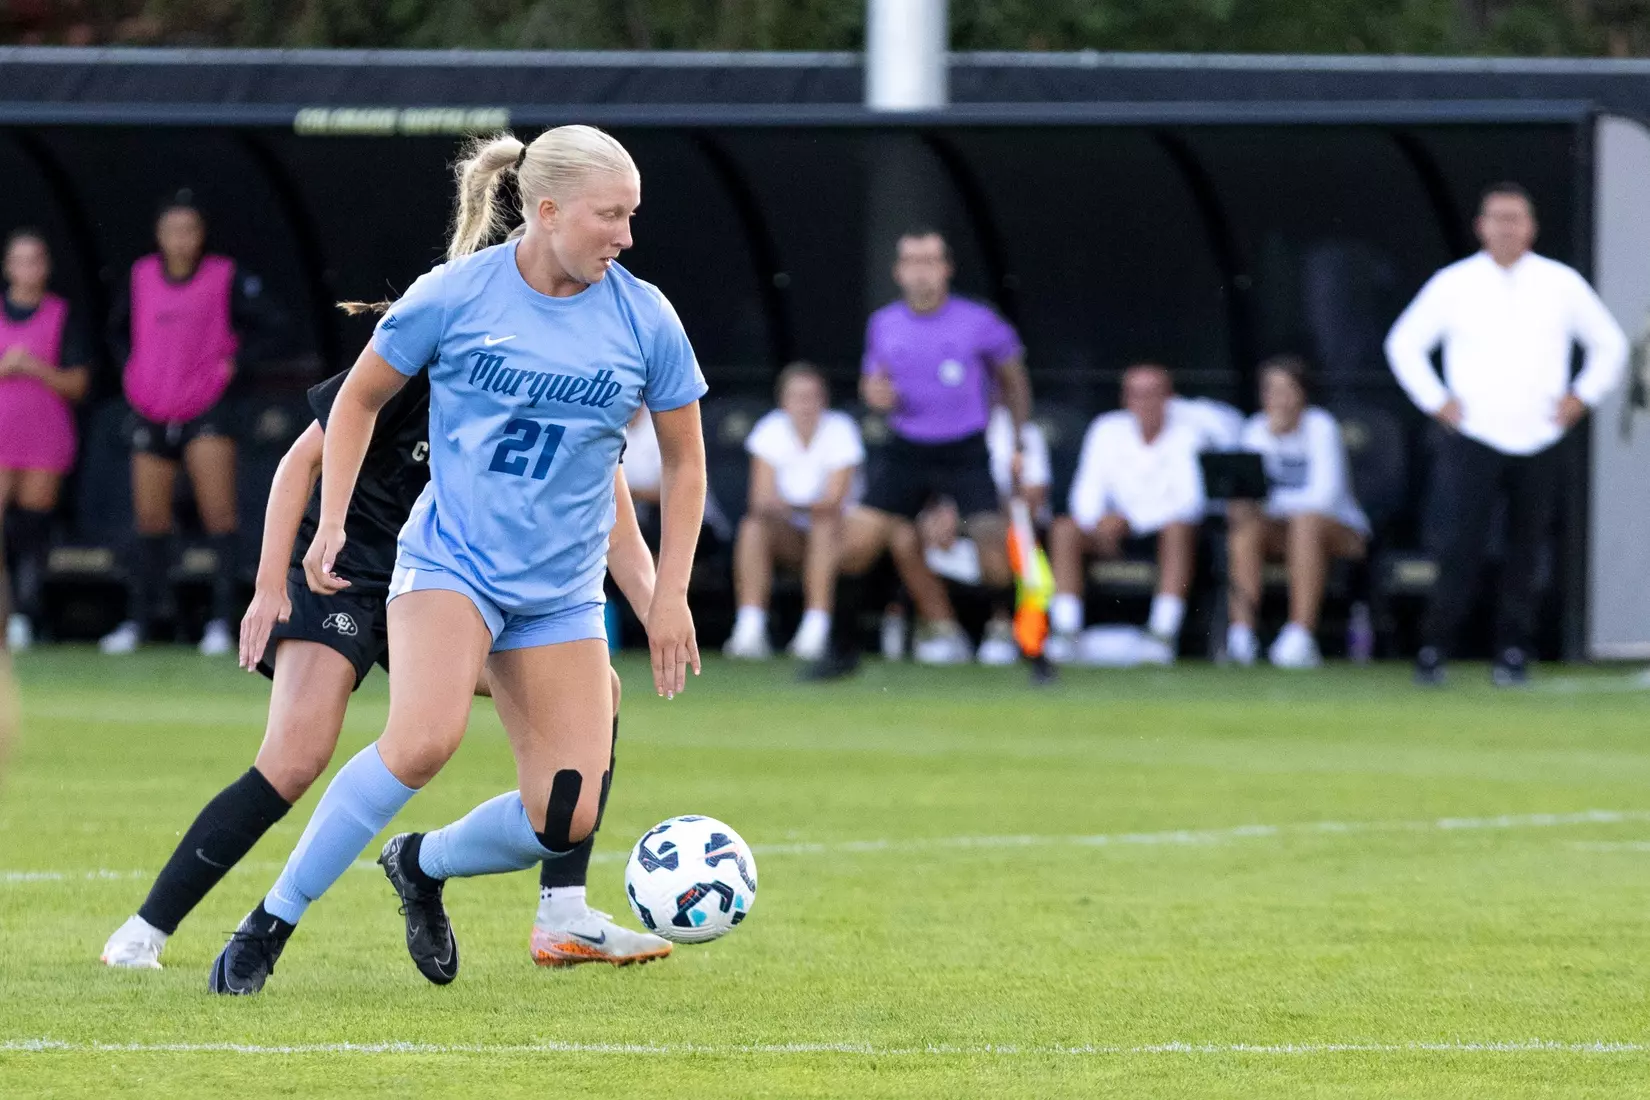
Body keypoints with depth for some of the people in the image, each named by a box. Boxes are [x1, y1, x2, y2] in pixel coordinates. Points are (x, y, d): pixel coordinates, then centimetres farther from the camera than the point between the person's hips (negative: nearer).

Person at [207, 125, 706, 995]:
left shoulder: (645, 319, -3)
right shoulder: (455, 295, -8)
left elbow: (683, 459, 10)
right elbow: (359, 399, 6)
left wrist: (669, 596, 6)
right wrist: (331, 523, -2)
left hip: (560, 590, 4)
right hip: (449, 558, -4)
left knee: (567, 818, -6)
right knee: (424, 737, -31)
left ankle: (422, 865, 26)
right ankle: (271, 922, -17)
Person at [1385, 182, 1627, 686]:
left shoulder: (1562, 284, 8)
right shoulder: (1453, 283, 4)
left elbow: (1610, 343, 18)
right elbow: (1404, 343, 11)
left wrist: (1581, 397, 6)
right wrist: (1436, 401, 2)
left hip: (1540, 442, 2)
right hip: (1472, 441, -2)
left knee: (1527, 553, 1)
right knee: (1460, 547, -12)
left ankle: (1513, 653, 7)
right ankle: (1433, 649, -8)